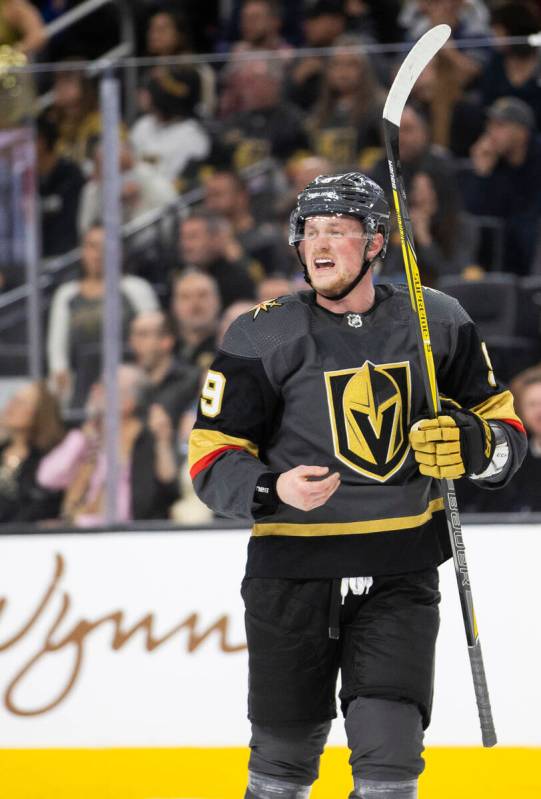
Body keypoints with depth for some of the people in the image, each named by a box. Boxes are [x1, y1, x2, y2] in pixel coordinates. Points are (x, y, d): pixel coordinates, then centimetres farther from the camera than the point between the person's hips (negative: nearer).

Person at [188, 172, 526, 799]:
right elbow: (212, 459, -5)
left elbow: (503, 426, 9)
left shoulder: (437, 322, 2)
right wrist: (273, 490, -26)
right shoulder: (262, 336, -5)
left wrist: (475, 445, -15)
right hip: (293, 571, -1)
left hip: (400, 570, 1)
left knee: (390, 747, -10)